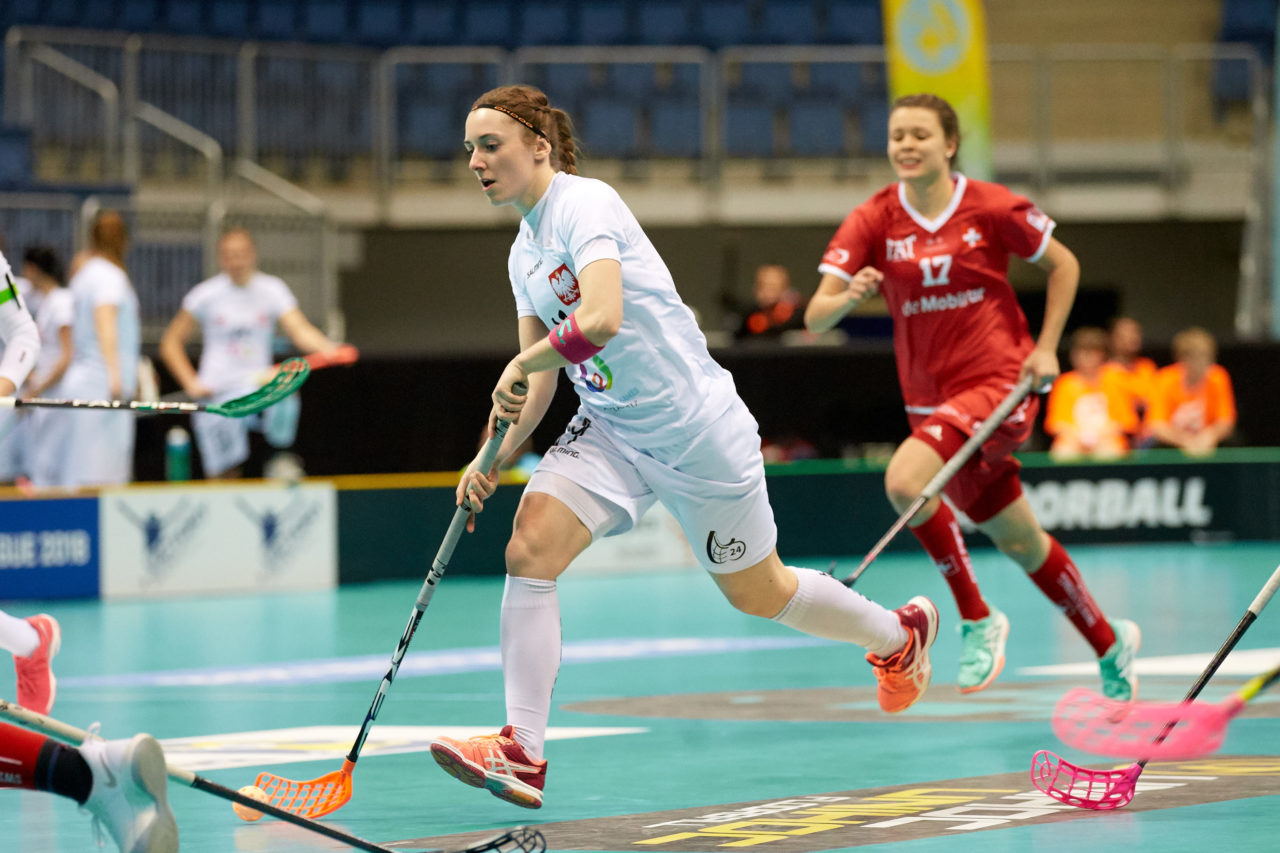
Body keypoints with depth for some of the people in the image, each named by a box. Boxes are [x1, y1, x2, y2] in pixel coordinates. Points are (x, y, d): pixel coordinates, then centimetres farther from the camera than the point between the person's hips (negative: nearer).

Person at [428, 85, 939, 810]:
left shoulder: (584, 204, -18)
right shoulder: (524, 253, 9)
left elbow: (602, 318, -33)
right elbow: (541, 379, 14)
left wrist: (518, 366, -20)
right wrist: (497, 457, 0)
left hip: (696, 429, -7)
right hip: (607, 430, 7)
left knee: (759, 594, 10)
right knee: (529, 550, -17)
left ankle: (902, 632, 39)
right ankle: (523, 755, -19)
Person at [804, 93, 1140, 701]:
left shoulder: (991, 207, -8)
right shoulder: (872, 221, -3)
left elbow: (1063, 265, 7)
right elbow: (815, 318, -10)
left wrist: (1045, 350, -1)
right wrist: (848, 298, -32)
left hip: (999, 383, -4)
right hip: (929, 396, 4)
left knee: (905, 480, -28)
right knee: (1018, 542, 12)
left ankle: (978, 619, -11)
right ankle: (1108, 642, 34)